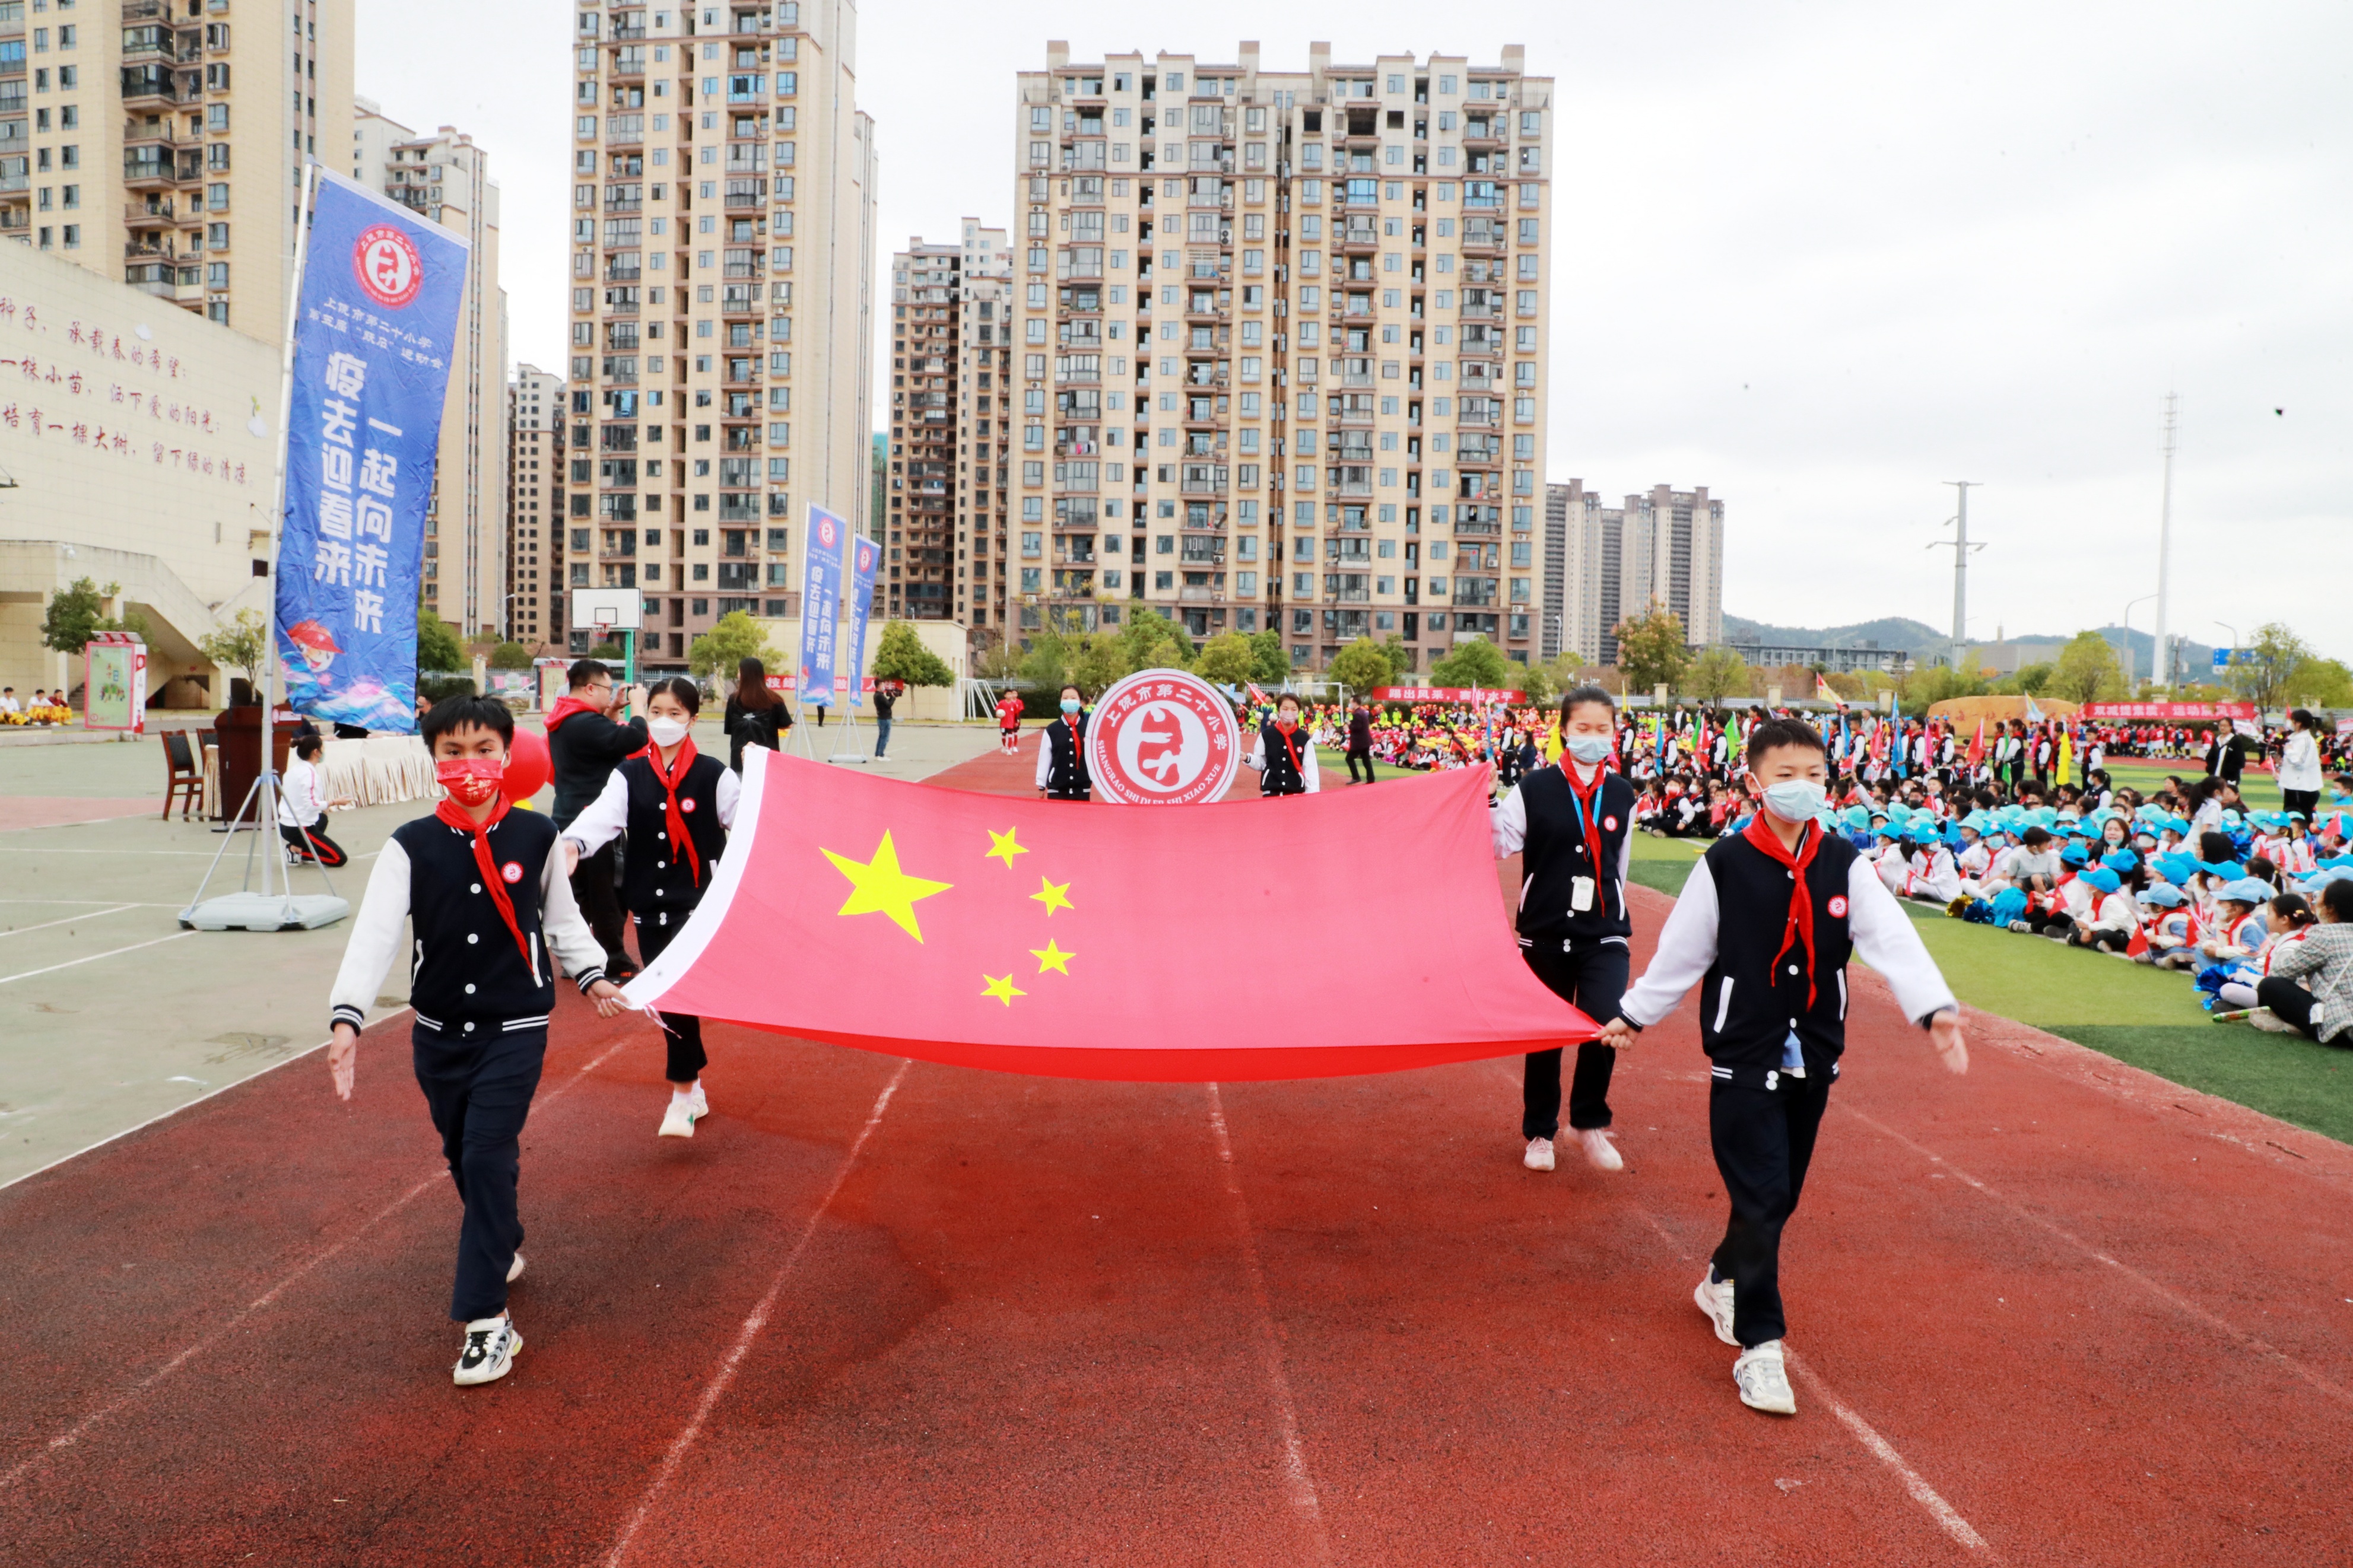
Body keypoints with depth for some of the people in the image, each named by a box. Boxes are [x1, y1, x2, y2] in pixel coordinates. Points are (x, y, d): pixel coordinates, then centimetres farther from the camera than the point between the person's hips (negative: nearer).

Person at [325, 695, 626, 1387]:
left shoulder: (535, 836, -5)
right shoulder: (411, 845, -6)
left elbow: (561, 917, 9)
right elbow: (375, 933, -14)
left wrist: (593, 976, -1)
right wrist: (347, 1020, -24)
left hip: (515, 1029, -2)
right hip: (438, 1031, 3)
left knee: (487, 1157, -11)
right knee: (462, 1157, 16)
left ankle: (487, 1320, -5)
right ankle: (504, 1250, 43)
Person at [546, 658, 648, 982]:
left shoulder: (564, 721, 10)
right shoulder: (586, 723, -21)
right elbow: (633, 739, -27)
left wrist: (610, 713, 8)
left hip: (568, 819, 10)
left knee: (580, 893, 17)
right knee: (605, 895, -1)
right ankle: (616, 964, 7)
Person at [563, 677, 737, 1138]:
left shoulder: (714, 776, -2)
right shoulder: (629, 775, 4)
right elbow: (603, 814, -13)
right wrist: (574, 843, -32)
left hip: (697, 903, -4)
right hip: (648, 904, 4)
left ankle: (683, 1095, -5)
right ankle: (695, 1088, 27)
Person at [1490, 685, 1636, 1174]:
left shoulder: (1623, 795, 3)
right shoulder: (1533, 789, -7)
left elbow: (1617, 868, 13)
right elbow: (1496, 843, -13)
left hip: (1604, 936, 1)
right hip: (1545, 933, -1)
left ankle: (1589, 1121, 9)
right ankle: (1540, 1133, 30)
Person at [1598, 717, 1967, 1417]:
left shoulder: (1844, 865, -1)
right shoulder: (1726, 864, -9)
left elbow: (1893, 938, -12)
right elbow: (1681, 950, 0)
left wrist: (1935, 1008, -26)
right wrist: (1633, 1014, 6)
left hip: (1813, 1059, 4)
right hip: (1744, 1061, -4)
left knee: (1779, 1196, 16)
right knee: (1761, 1200, -8)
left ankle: (1724, 1281, 42)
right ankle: (1759, 1348, 1)